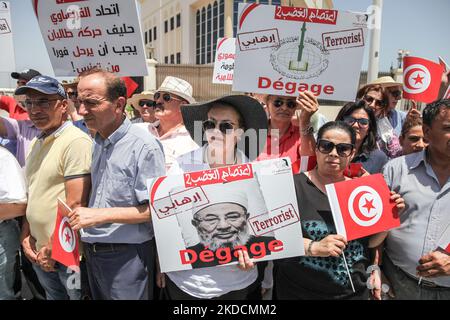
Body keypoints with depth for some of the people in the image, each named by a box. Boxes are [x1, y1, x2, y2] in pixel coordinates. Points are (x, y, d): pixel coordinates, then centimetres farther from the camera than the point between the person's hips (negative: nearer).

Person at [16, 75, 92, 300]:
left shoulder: (76, 141, -17)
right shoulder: (36, 143, 10)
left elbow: (75, 205, -20)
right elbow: (33, 195, 16)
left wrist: (52, 249, -13)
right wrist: (25, 236, 7)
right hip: (39, 253, 8)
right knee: (52, 296, 22)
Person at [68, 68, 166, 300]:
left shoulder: (143, 146, -19)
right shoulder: (96, 143, 7)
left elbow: (155, 209, -20)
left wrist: (101, 215, -21)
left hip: (126, 256, -7)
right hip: (93, 253, 7)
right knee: (99, 296, 22)